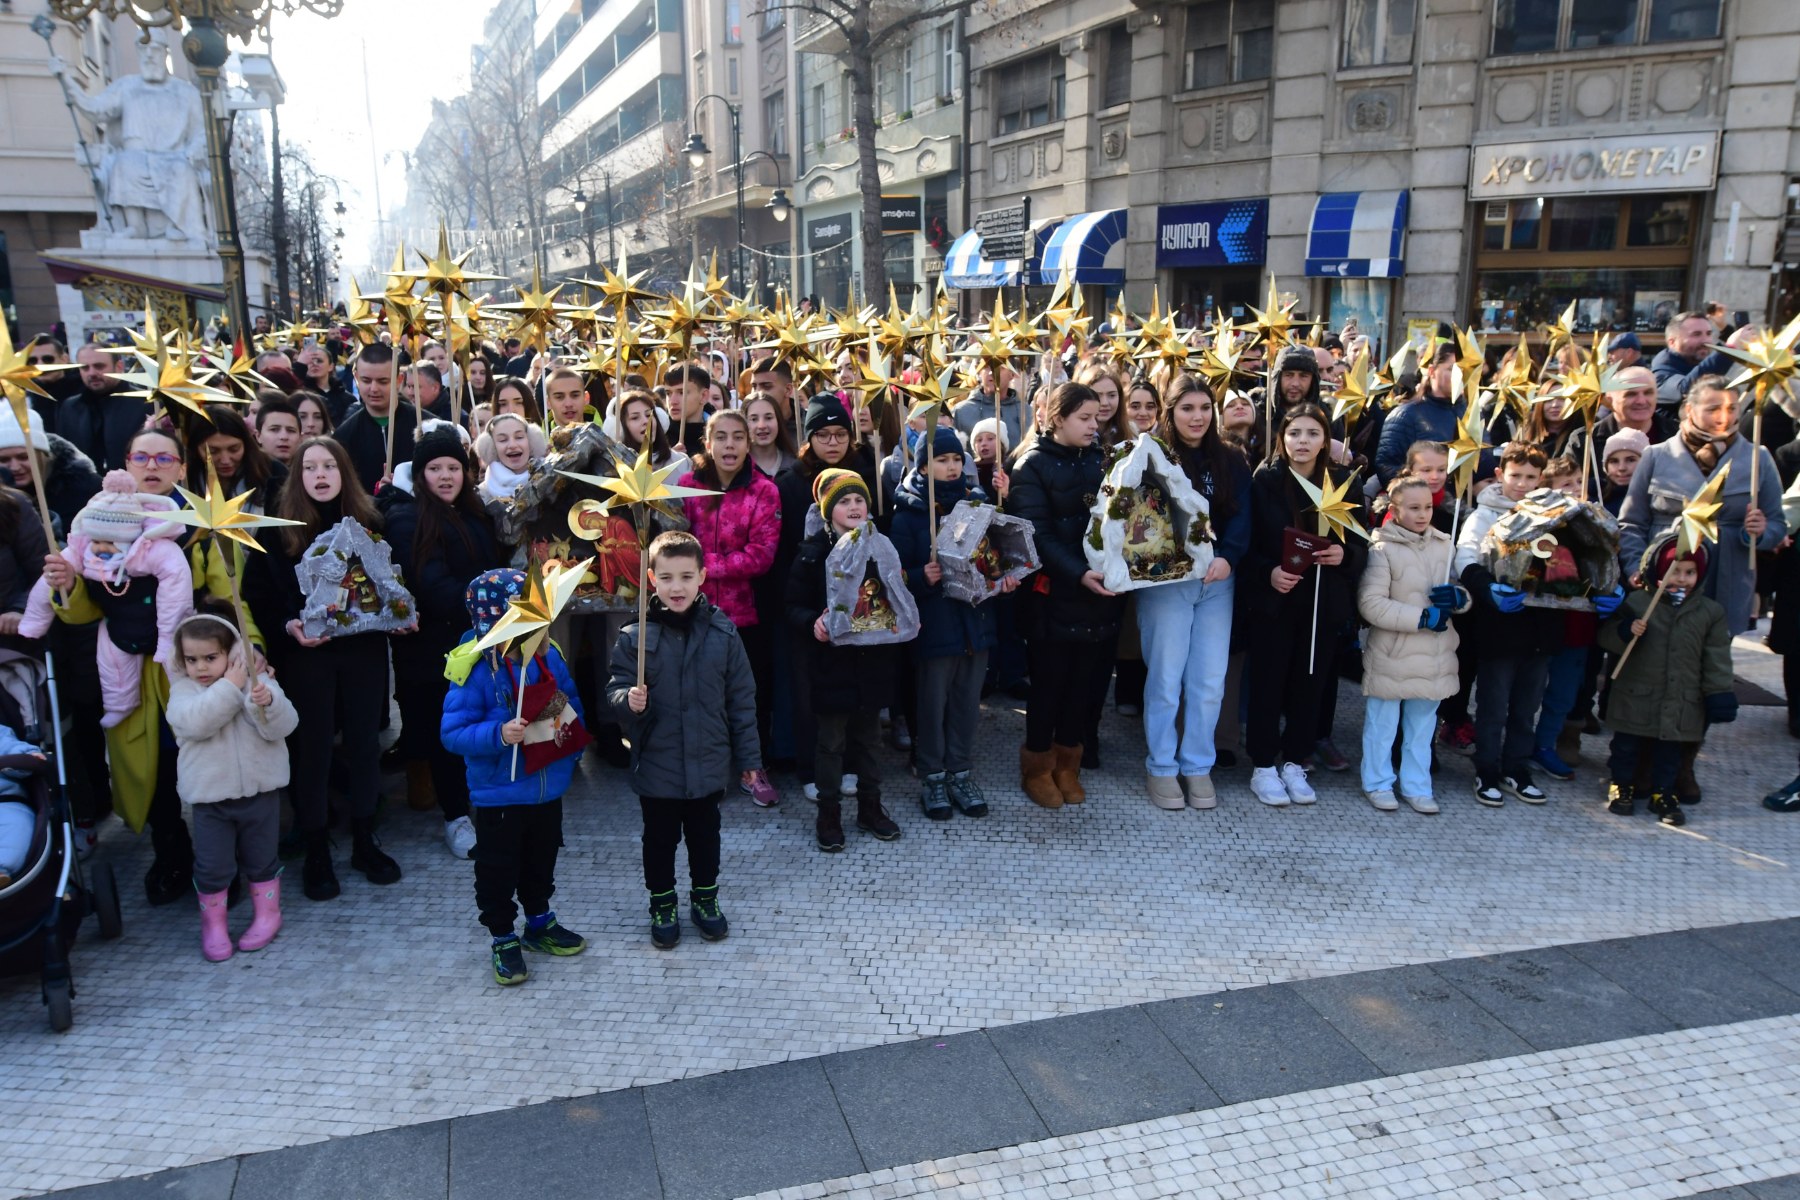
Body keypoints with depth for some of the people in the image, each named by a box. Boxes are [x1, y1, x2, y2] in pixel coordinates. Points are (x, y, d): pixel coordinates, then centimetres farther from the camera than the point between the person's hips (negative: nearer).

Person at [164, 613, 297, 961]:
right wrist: (229, 688, -25)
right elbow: (194, 723, -25)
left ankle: (268, 914, 30)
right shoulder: (183, 689, -4)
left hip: (260, 789, 0)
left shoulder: (257, 681, -4)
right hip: (209, 797, 0)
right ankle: (212, 923, 23)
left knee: (261, 858, 14)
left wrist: (267, 703, -34)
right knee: (212, 866, 5)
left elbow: (283, 726, -15)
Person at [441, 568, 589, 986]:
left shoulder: (547, 656, -5)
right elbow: (452, 733, -22)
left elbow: (571, 703, 10)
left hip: (548, 788, 6)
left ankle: (540, 924, 44)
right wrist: (500, 735, -35)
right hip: (499, 795, -5)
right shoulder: (475, 671, -22)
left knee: (542, 863, 24)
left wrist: (571, 747, 3)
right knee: (498, 871, 10)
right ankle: (503, 940, 29)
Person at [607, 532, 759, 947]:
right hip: (656, 765, -1)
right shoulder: (634, 637, -12)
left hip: (708, 764, 1)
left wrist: (749, 757, 1)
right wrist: (629, 701, -30)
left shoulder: (723, 633, -8)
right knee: (660, 839, 16)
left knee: (705, 835, 20)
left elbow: (741, 700, -2)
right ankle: (662, 905, 37)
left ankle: (705, 898, 42)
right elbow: (616, 688, -6)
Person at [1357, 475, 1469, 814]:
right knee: (1382, 724, 8)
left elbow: (1467, 593, 13)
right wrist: (1421, 618, -19)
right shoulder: (1382, 548, -12)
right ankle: (1378, 783, 23)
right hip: (1391, 656, -5)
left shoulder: (1443, 545, 5)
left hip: (1434, 657, 5)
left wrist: (1457, 597, -11)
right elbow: (1370, 604, -17)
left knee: (1422, 726, 15)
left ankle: (1417, 786, 27)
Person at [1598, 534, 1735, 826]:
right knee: (1627, 747, 10)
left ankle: (1663, 792, 27)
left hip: (1682, 705, 2)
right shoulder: (1635, 602, -6)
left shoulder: (1710, 611, 1)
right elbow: (1606, 636, -3)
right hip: (1635, 700, -2)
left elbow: (1717, 659, 3)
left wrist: (1720, 695, -2)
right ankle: (1622, 785, 27)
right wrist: (1625, 632, -24)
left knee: (1670, 752, 13)